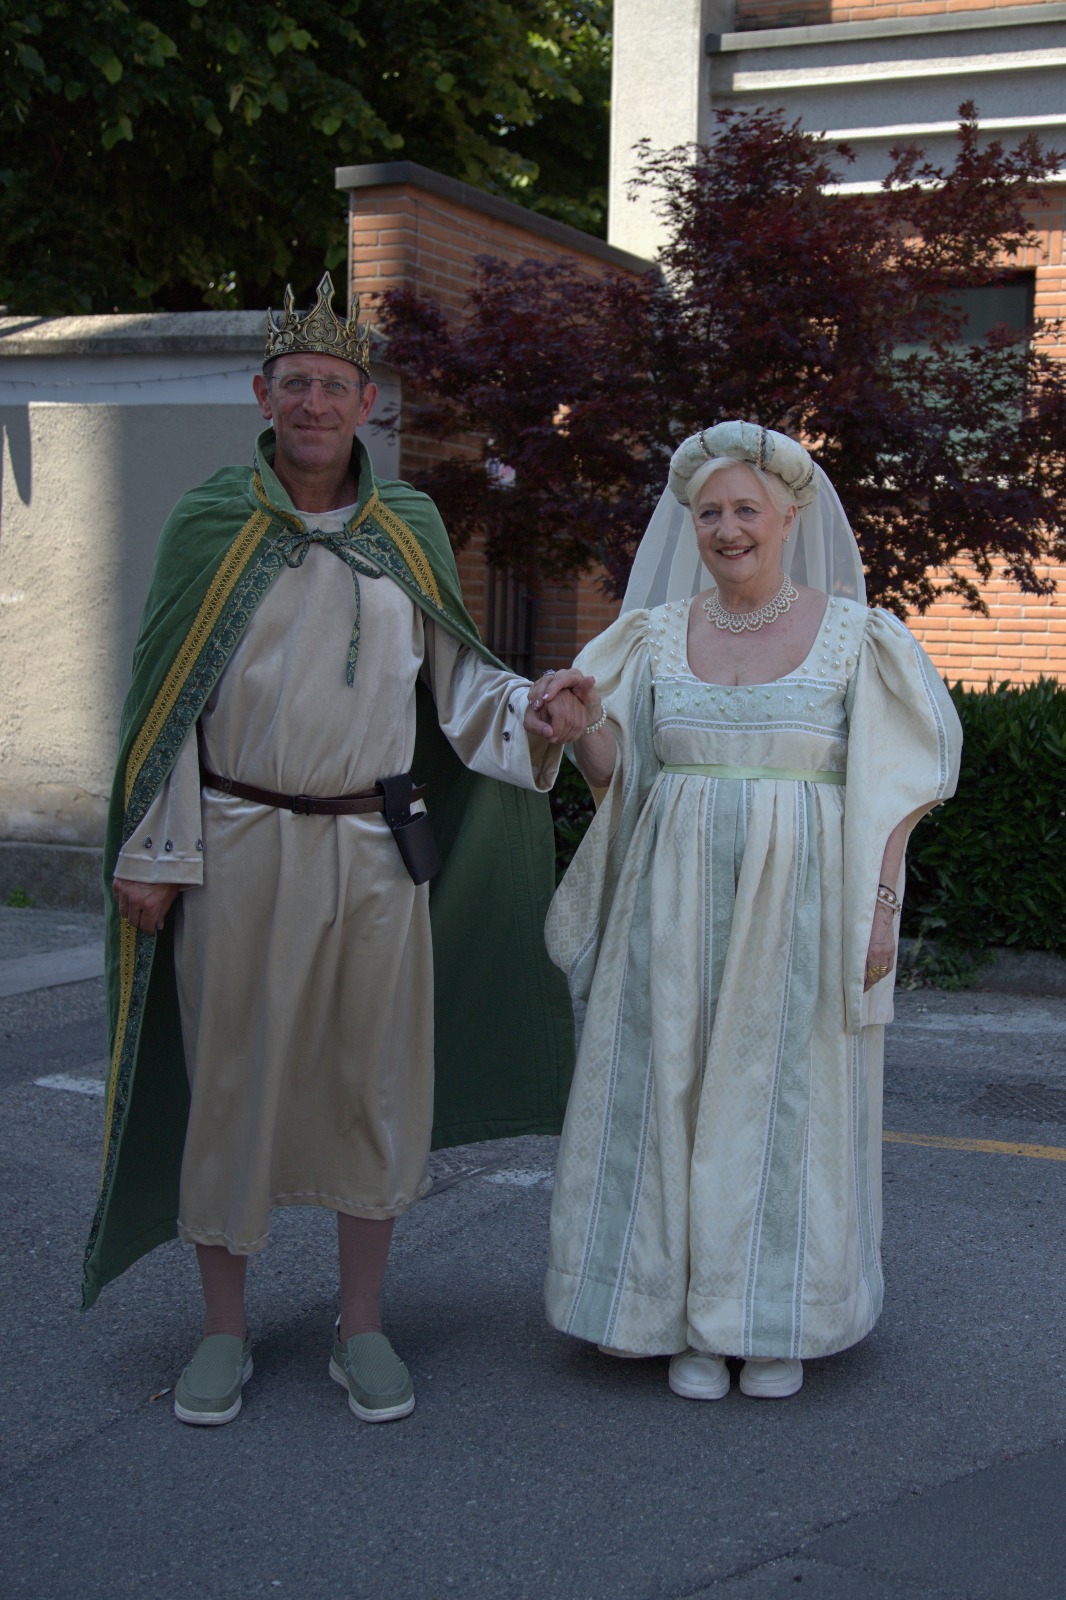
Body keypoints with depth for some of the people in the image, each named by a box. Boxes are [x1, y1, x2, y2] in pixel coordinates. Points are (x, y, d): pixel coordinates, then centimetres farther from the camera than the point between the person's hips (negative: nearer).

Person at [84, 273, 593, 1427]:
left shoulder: (409, 531, 7)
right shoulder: (208, 525, 1)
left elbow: (453, 681, 12)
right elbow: (164, 699, 1)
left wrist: (536, 716, -8)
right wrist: (150, 854, -2)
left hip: (376, 847, 2)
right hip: (239, 845, -2)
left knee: (371, 1081, 6)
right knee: (233, 1080, 4)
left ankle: (361, 1331, 21)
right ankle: (223, 1331, 19)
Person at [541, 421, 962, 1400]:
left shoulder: (851, 634, 0)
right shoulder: (659, 634, 8)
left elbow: (893, 785, -2)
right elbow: (615, 773, 8)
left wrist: (879, 903, -10)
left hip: (801, 900, -2)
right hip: (679, 898, 3)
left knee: (789, 1097, 3)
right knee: (676, 1091, 4)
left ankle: (780, 1321, 18)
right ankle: (691, 1320, 16)